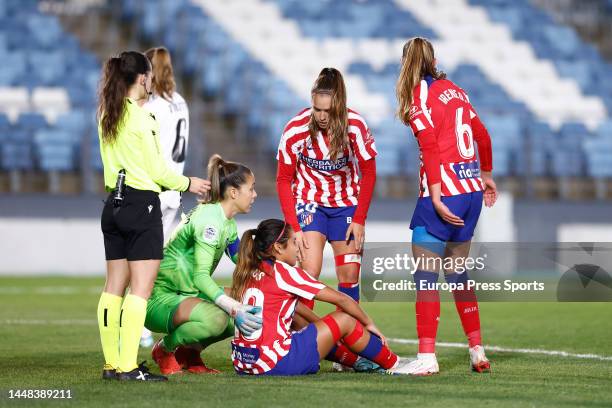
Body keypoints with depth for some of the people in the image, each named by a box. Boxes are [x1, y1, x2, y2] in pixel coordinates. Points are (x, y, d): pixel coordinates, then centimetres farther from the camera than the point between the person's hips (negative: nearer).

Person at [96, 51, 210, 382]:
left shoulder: (106, 116, 10)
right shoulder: (141, 118, -14)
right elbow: (157, 170, -11)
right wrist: (187, 184, 6)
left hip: (114, 203, 8)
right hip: (142, 205, -8)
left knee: (114, 286, 9)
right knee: (140, 289, -8)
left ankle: (111, 363, 11)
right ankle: (128, 367, -12)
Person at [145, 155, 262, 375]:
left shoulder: (227, 222, 10)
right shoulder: (209, 219, -21)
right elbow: (200, 276, -30)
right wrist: (235, 309, -38)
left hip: (186, 295, 10)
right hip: (159, 301, -10)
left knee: (247, 314, 2)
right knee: (215, 318, -35)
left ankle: (189, 352, 13)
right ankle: (164, 349, -8)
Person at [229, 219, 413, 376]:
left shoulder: (250, 273, 14)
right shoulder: (282, 272, -8)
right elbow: (340, 299, -1)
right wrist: (369, 324, 13)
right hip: (275, 363, -8)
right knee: (345, 320, 5)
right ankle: (395, 365, 19)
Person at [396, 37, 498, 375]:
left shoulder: (420, 95, -6)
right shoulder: (454, 90, 14)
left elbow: (430, 149, -15)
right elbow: (483, 136, 21)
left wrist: (436, 199, -20)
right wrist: (486, 176, 36)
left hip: (444, 193, -7)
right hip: (472, 189, 7)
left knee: (425, 275, -5)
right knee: (457, 272, 18)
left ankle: (426, 356, -11)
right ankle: (477, 351, 20)